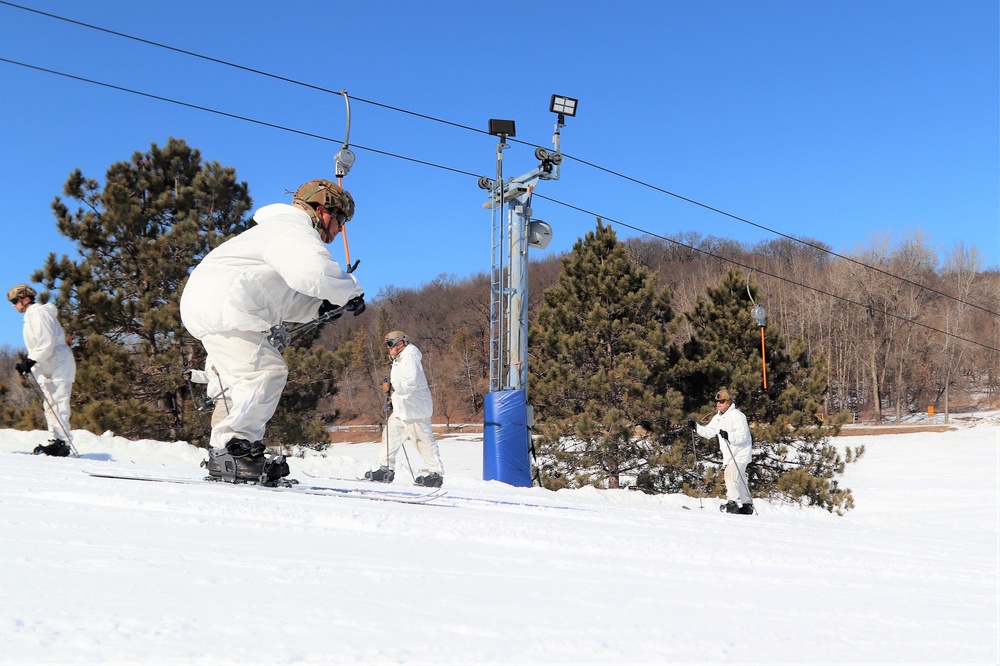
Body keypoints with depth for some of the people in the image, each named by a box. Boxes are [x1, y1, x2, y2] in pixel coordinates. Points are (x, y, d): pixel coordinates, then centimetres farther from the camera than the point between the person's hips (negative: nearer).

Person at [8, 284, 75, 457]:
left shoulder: (39, 313, -11)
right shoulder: (31, 316, 21)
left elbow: (47, 343, -21)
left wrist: (31, 361, -23)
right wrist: (27, 362, 15)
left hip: (59, 365, -11)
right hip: (48, 368, 11)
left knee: (57, 405, -15)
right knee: (49, 406, 9)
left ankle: (62, 442, -18)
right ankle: (55, 441, 10)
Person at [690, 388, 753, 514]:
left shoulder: (737, 416, -15)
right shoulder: (718, 417, 12)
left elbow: (742, 436, -23)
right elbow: (708, 432, 15)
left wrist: (729, 436, -38)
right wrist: (696, 427, 0)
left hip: (740, 453, -9)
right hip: (729, 455, 9)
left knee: (731, 475, -22)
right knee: (739, 481, 17)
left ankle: (733, 503, -24)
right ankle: (747, 505, 28)